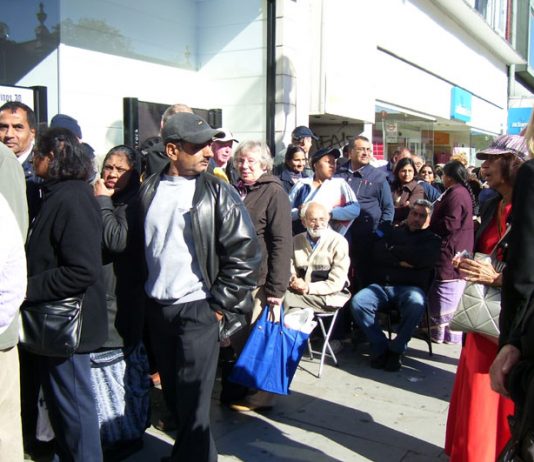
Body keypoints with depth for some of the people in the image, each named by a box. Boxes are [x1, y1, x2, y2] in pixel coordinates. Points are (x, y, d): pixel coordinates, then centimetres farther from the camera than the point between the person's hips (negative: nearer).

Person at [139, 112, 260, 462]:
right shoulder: (149, 190, 3)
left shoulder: (217, 192, -8)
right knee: (172, 391, 16)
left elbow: (244, 251, -10)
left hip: (197, 310, -4)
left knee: (192, 402, 1)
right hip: (157, 308, 5)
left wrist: (220, 305, -10)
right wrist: (143, 295, 10)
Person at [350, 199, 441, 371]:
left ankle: (397, 349, -15)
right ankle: (380, 347, -10)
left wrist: (394, 251, 3)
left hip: (410, 287, -2)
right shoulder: (393, 232, 22)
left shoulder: (432, 240, 16)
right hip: (382, 285, 2)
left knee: (416, 303, -38)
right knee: (357, 302, -27)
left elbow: (423, 258, -7)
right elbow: (378, 253, 4)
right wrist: (401, 261, -8)